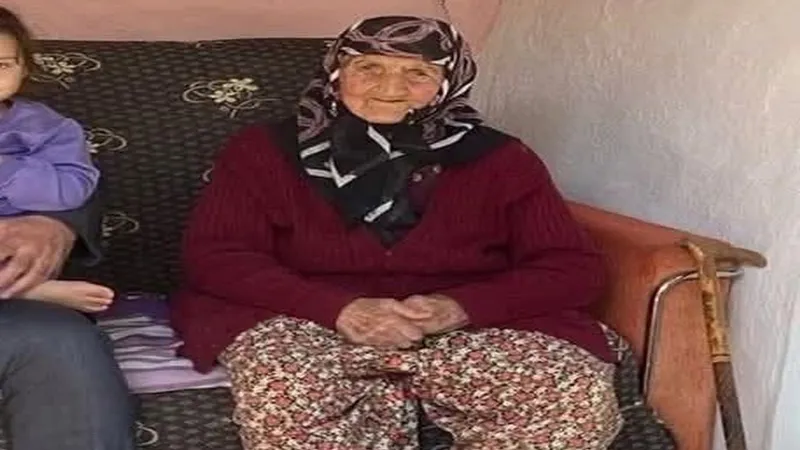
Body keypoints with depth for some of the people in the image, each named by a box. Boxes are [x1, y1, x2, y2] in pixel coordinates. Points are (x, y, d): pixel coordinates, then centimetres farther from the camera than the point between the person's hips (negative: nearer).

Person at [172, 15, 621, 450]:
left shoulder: (497, 158, 3)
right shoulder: (265, 151, 2)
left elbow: (576, 268, -1)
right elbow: (214, 258, -5)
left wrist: (459, 307, -20)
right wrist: (341, 309, -21)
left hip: (470, 330, 2)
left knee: (580, 395, -26)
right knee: (276, 395, -36)